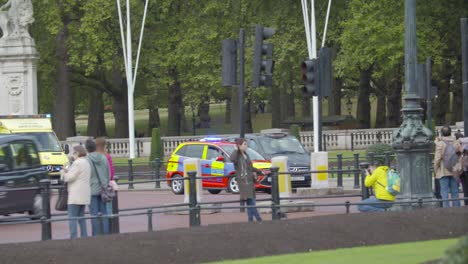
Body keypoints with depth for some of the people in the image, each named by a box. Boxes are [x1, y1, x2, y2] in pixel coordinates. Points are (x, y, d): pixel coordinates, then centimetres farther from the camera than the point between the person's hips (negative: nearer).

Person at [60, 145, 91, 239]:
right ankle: (84, 237, 12)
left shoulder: (77, 163, -14)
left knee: (72, 217, -8)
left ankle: (73, 238, -14)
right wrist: (68, 171, 16)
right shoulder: (86, 163, 17)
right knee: (81, 216, 14)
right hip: (84, 195, 10)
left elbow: (70, 177, -16)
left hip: (76, 195, -10)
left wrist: (63, 173, 3)